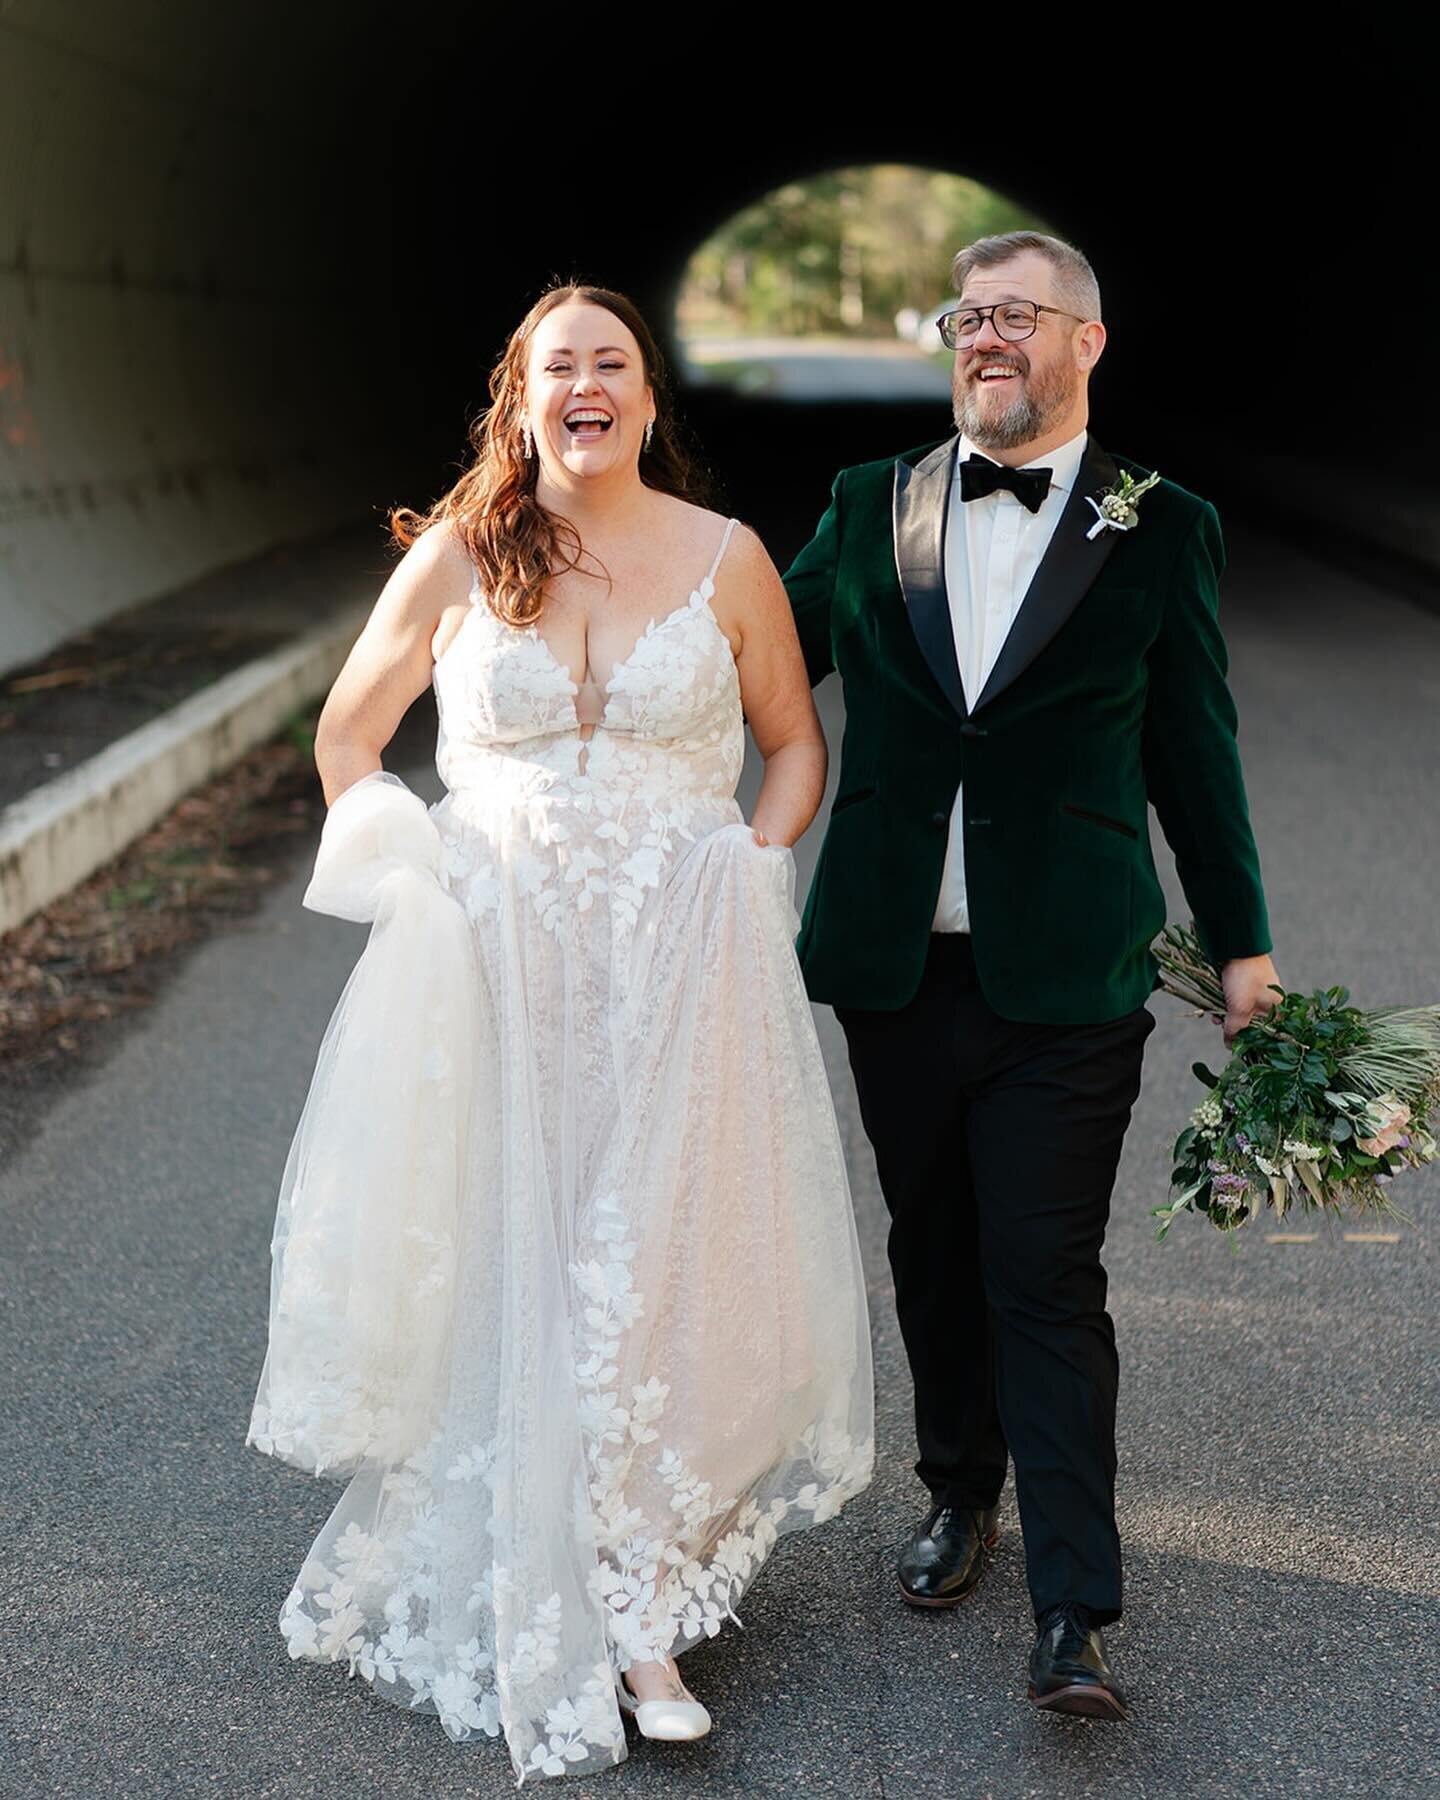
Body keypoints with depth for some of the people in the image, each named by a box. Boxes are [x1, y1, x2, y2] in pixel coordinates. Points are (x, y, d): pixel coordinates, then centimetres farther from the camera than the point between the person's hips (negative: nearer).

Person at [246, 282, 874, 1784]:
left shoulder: (726, 559, 2)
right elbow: (346, 732, 13)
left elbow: (794, 742, 12)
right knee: (507, 1267, 3)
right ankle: (536, 1607, 21)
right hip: (498, 965, 0)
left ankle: (638, 1613, 10)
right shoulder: (454, 558, 2)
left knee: (667, 1265, -2)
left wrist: (757, 861, -5)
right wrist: (403, 884, 2)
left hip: (681, 968, 0)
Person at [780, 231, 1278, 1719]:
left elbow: (1192, 752, 5)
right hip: (897, 968, 3)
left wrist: (1243, 942, 9)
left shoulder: (1161, 532, 1)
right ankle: (960, 1492, 36)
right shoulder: (869, 510, 7)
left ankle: (1072, 1615, 0)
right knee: (933, 1252, 16)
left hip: (1065, 983, -3)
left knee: (1047, 1283, -4)